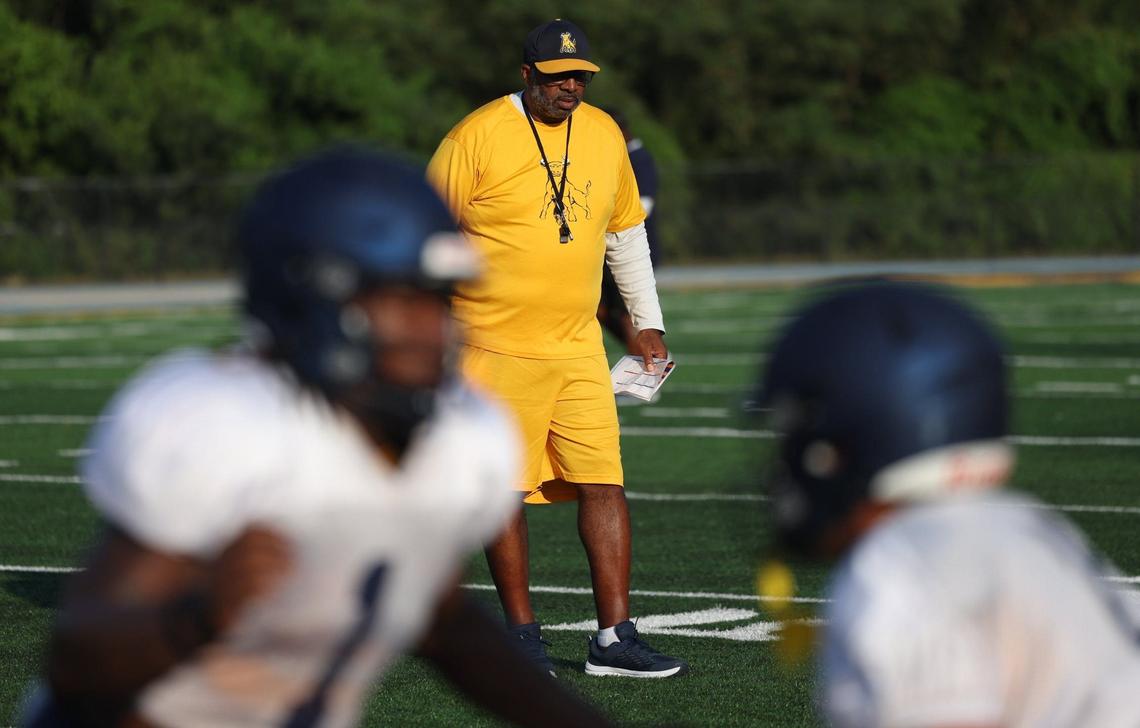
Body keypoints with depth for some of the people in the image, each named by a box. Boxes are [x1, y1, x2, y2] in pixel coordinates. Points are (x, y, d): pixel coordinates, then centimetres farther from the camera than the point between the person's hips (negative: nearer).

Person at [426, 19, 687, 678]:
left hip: (578, 348, 4)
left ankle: (615, 639, 0)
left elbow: (627, 231, 21)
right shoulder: (478, 136, -8)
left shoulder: (604, 135, 9)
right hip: (496, 349, -4)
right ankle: (522, 634, 13)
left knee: (604, 482, -2)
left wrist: (649, 322, 21)